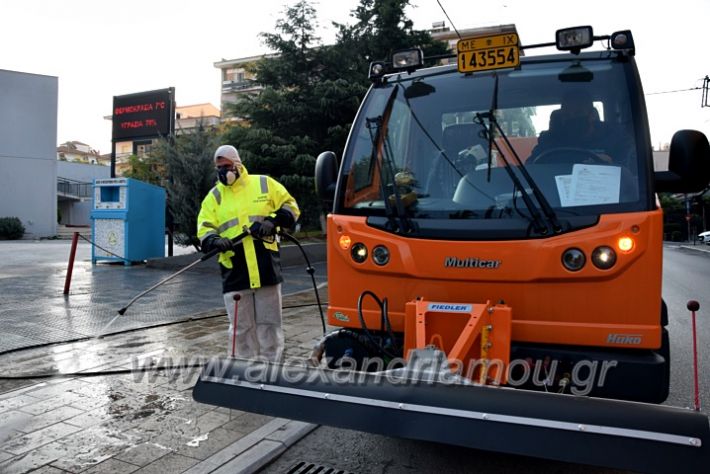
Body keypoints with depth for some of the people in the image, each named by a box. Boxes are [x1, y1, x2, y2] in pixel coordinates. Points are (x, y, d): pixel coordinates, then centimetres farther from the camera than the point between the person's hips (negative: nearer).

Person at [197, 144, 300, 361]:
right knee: (241, 327, 8)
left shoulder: (264, 184, 7)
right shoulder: (213, 197, 12)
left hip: (266, 268, -1)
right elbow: (204, 229, 5)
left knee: (269, 324, 6)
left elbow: (290, 206, 8)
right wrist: (215, 241, -17)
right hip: (234, 271, 2)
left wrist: (272, 221, -10)